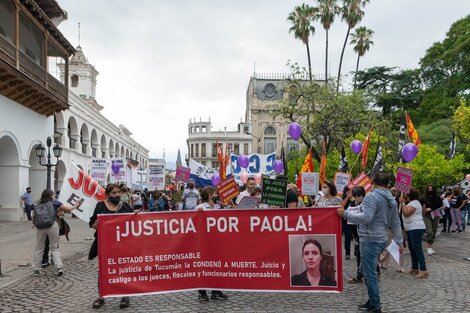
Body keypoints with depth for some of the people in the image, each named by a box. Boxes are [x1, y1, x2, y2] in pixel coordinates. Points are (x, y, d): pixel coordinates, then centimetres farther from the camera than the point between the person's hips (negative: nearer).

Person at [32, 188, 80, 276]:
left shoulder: (39, 204, 17)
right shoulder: (54, 202, 8)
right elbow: (68, 209, 8)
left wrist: (59, 210, 26)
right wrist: (75, 206, 25)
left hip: (40, 226, 2)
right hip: (52, 225, -2)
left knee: (39, 248, 12)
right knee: (54, 247, 7)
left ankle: (36, 269, 16)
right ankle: (59, 267, -1)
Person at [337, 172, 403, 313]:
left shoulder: (372, 196, -13)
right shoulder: (392, 199, 14)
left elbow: (366, 217, -25)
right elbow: (395, 223, 19)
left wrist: (345, 214, -17)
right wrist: (399, 241, 24)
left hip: (370, 239, -9)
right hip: (382, 238, 9)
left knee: (369, 273, -2)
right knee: (366, 269, 20)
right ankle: (373, 300, 25)